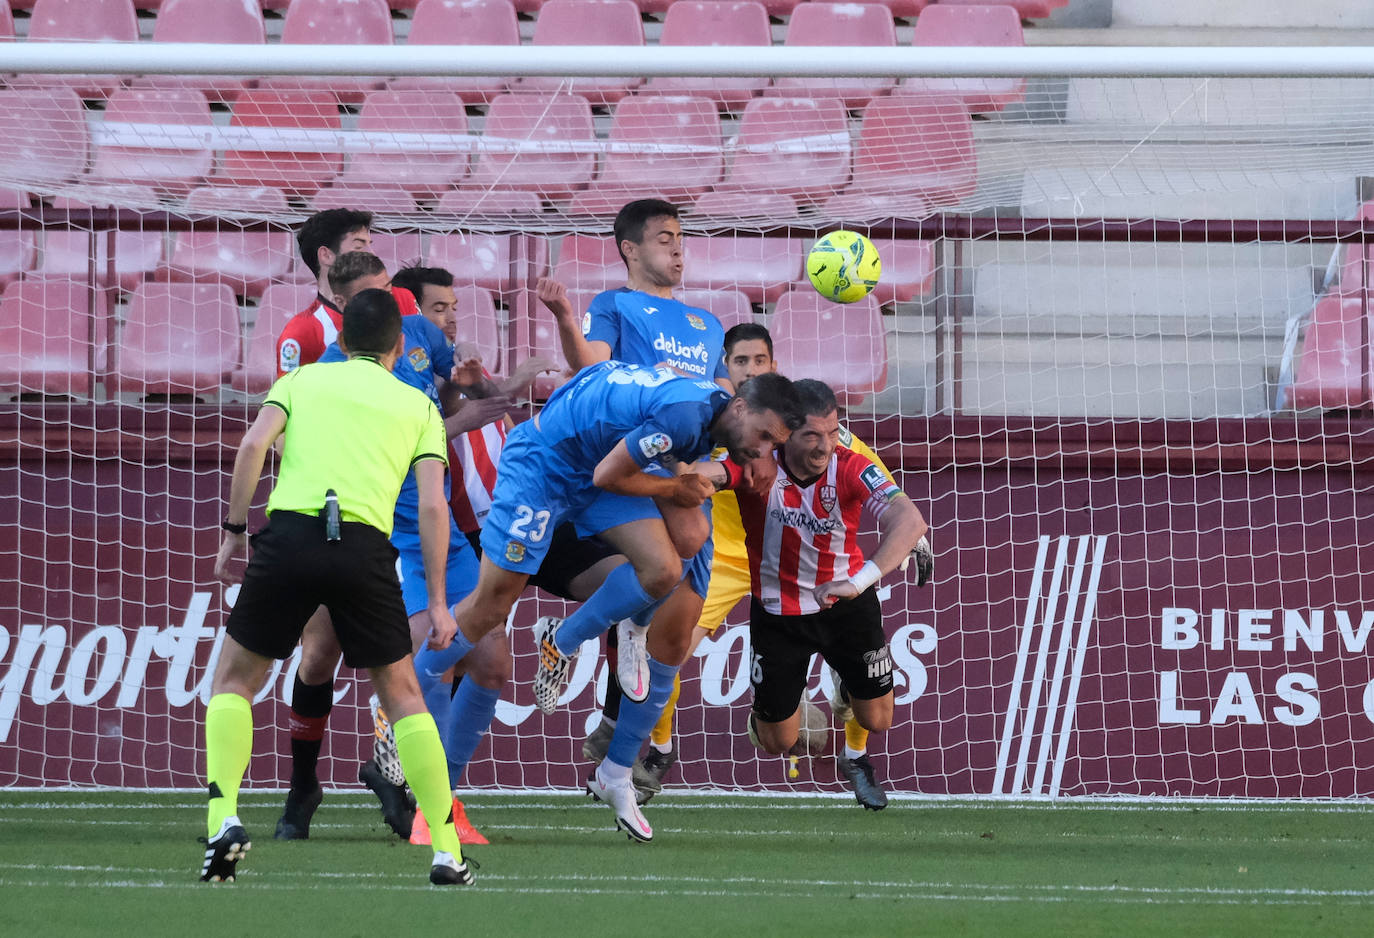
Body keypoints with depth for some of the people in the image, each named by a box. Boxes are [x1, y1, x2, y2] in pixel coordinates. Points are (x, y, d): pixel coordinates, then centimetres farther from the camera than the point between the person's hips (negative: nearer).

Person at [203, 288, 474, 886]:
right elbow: (432, 504, 8)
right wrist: (437, 602, 8)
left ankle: (224, 819, -4)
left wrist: (235, 530, 6)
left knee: (233, 680, 17)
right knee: (402, 695, 15)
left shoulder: (302, 380, 21)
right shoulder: (417, 407, 20)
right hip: (365, 549, 0)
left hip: (289, 533, 0)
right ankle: (447, 853, 8)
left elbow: (254, 445, 2)